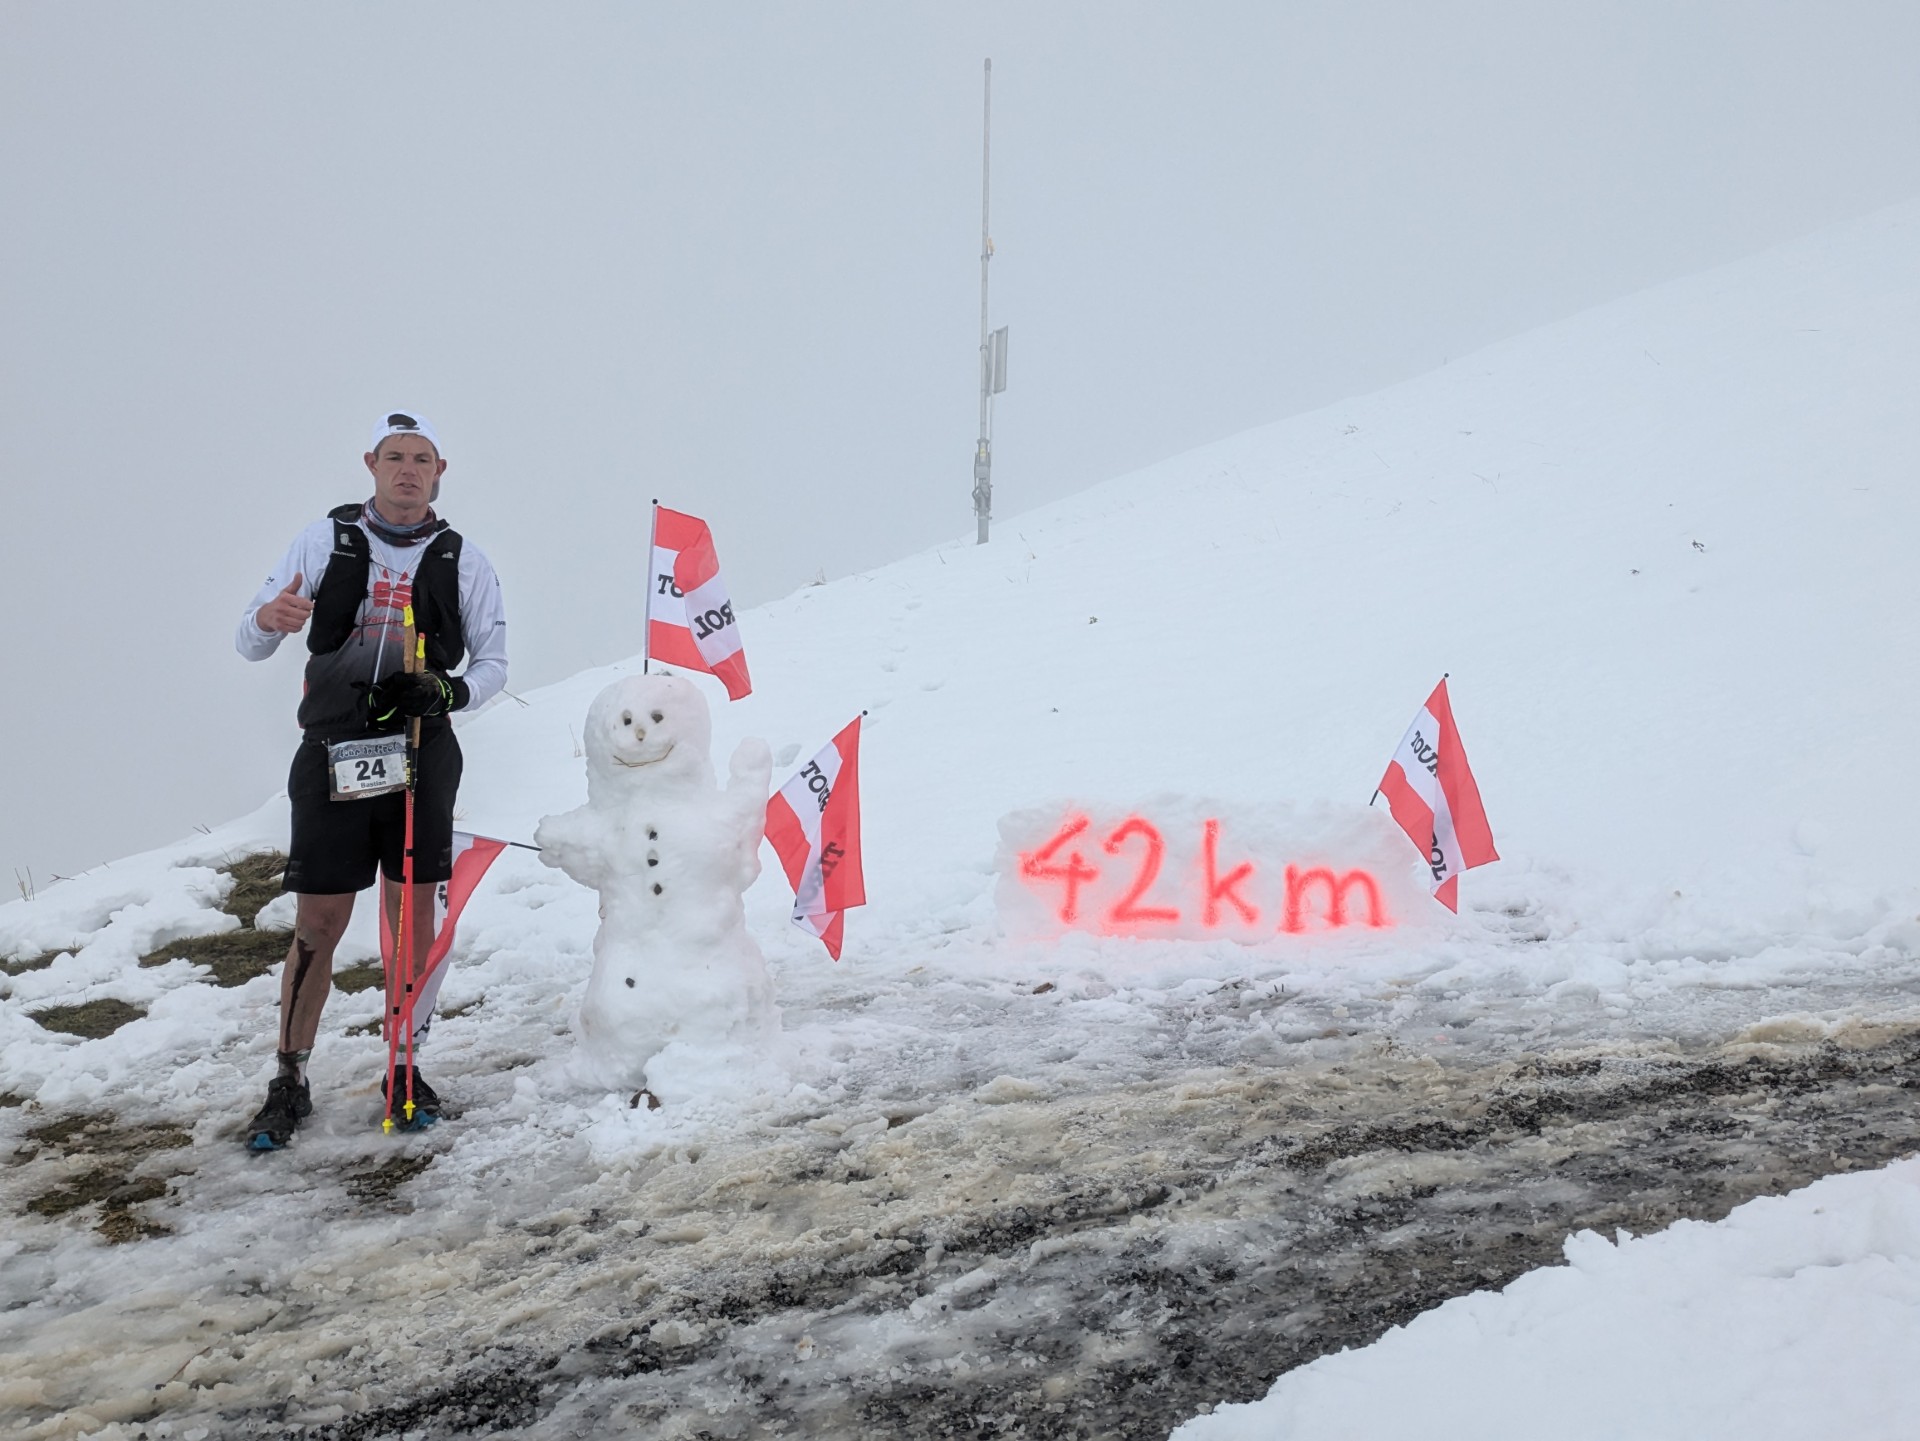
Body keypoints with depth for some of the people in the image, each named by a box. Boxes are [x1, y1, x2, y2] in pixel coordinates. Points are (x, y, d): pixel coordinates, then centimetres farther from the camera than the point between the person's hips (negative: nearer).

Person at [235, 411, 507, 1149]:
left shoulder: (464, 560, 6)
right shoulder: (325, 539, 4)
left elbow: (493, 662, 8)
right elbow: (250, 645, 4)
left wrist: (448, 691, -13)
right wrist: (267, 620, -20)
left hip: (422, 750, 1)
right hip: (332, 750, -1)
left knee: (413, 910, 6)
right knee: (318, 922, 1)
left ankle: (404, 1067, 20)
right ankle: (290, 1082, 12)